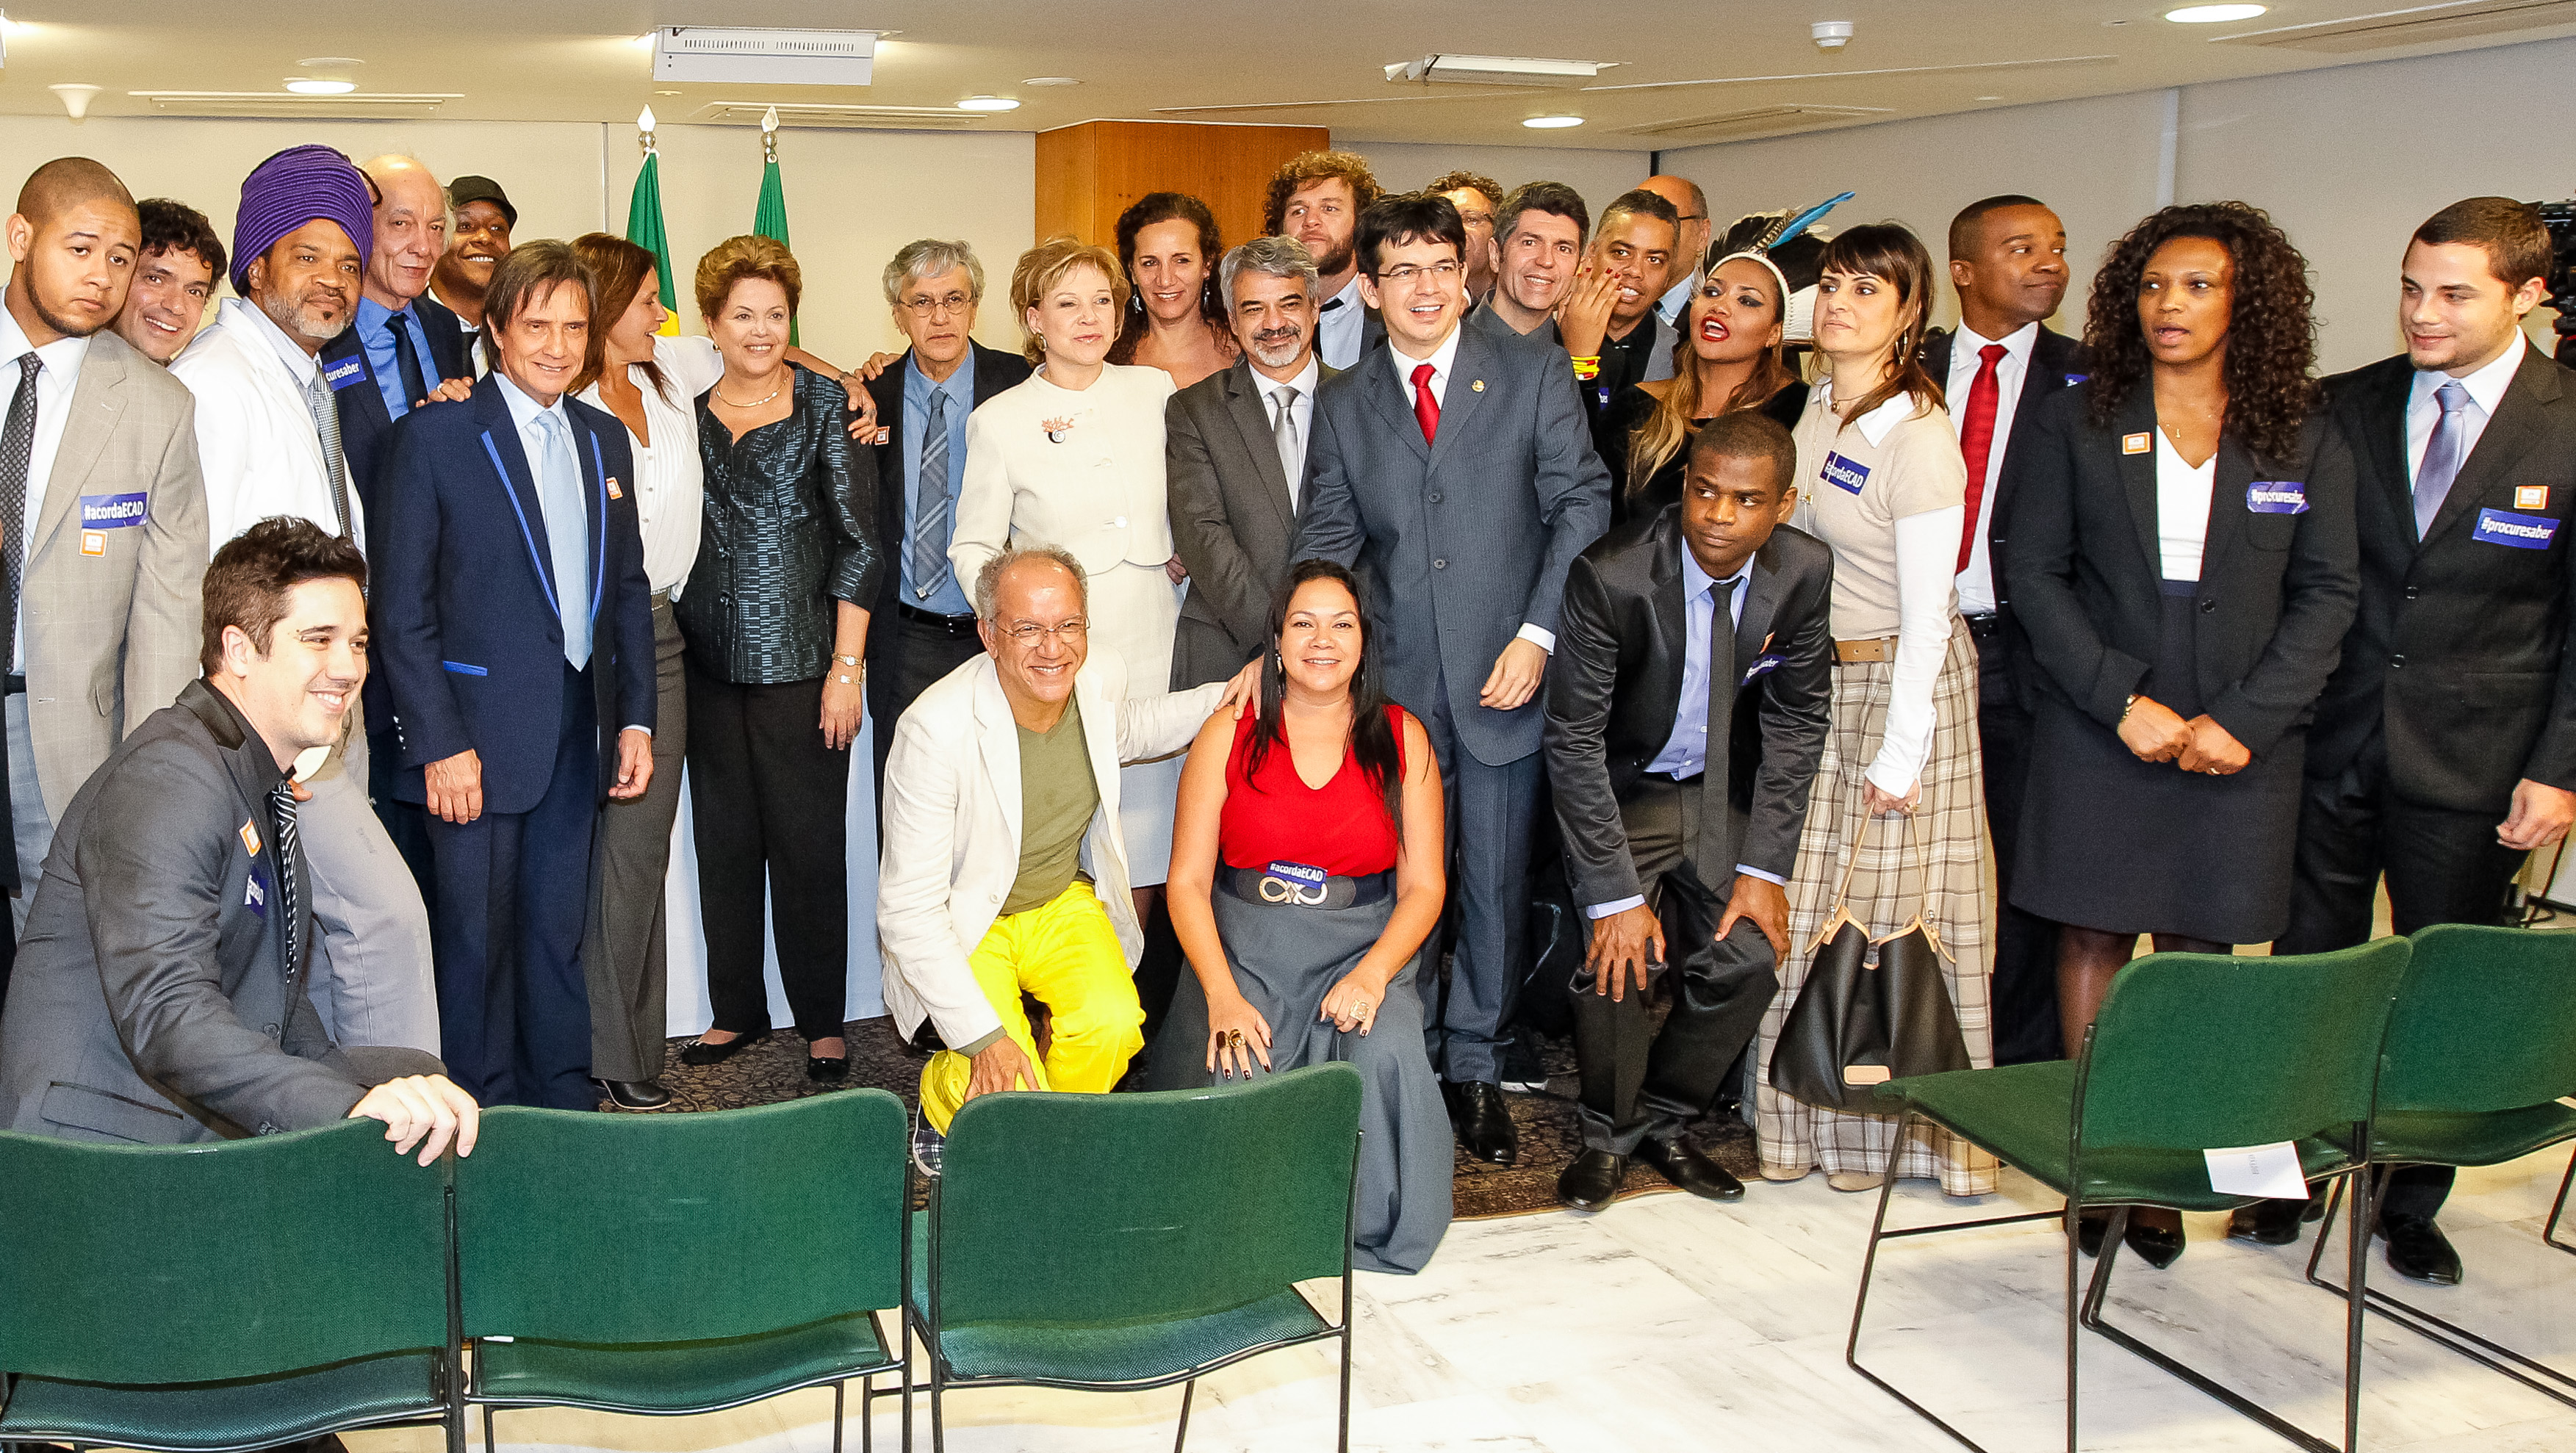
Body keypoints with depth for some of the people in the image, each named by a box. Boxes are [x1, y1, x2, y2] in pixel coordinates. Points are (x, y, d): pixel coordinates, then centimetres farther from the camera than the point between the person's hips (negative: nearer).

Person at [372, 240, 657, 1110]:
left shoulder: (606, 438, 12)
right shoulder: (435, 436, -5)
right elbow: (402, 608, -8)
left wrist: (635, 717, 9)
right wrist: (441, 743, -14)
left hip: (578, 735, 5)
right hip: (480, 735, -5)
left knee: (558, 932, 12)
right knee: (477, 935, 2)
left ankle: (566, 1110, 22)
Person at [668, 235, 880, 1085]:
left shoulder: (825, 404, -2)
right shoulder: (688, 412, 9)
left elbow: (857, 541, -4)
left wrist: (848, 666, -9)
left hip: (800, 659, -4)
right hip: (711, 663, 4)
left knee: (809, 842, 0)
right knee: (724, 840, 9)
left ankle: (823, 1021, 12)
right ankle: (737, 1011, 22)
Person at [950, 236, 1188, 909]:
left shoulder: (1155, 391, 7)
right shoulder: (999, 421, 0)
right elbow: (972, 548, 4)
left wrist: (1186, 555, 7)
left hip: (1154, 653, 3)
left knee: (1146, 849, 5)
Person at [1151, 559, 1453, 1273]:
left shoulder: (1403, 738, 6)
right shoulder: (1228, 734, 3)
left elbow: (1423, 885, 3)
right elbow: (1187, 880, 0)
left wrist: (1371, 976, -16)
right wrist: (1223, 997, -15)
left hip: (1364, 952, 1)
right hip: (1243, 951, 0)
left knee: (1386, 1057, -31)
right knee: (1238, 1078, -29)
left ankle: (1378, 1240, -8)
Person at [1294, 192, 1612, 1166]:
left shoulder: (1531, 378, 3)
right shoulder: (1344, 405, 9)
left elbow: (1582, 504, 0)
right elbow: (1325, 540, 9)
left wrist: (1538, 632, -9)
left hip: (1504, 679, -1)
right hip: (1395, 682, 1)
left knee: (1495, 883, 6)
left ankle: (1476, 1067, 21)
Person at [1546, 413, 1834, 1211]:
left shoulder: (1804, 571, -15)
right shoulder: (1611, 576, -27)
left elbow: (1798, 721, -5)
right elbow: (1574, 740, -23)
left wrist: (1765, 868, -11)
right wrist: (1615, 894, -26)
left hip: (1725, 791, 4)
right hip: (1621, 787, -4)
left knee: (1748, 955, -10)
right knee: (1620, 957, -20)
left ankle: (1664, 1122, 15)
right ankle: (1610, 1135, 6)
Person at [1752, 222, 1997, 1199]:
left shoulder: (1918, 439, -17)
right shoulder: (1817, 409, 6)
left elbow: (1925, 615, -17)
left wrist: (1899, 755, -17)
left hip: (1897, 682, -7)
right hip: (1815, 677, 7)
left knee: (1891, 902, 2)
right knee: (1809, 901, 11)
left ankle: (1892, 1126, 15)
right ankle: (1814, 1109, 25)